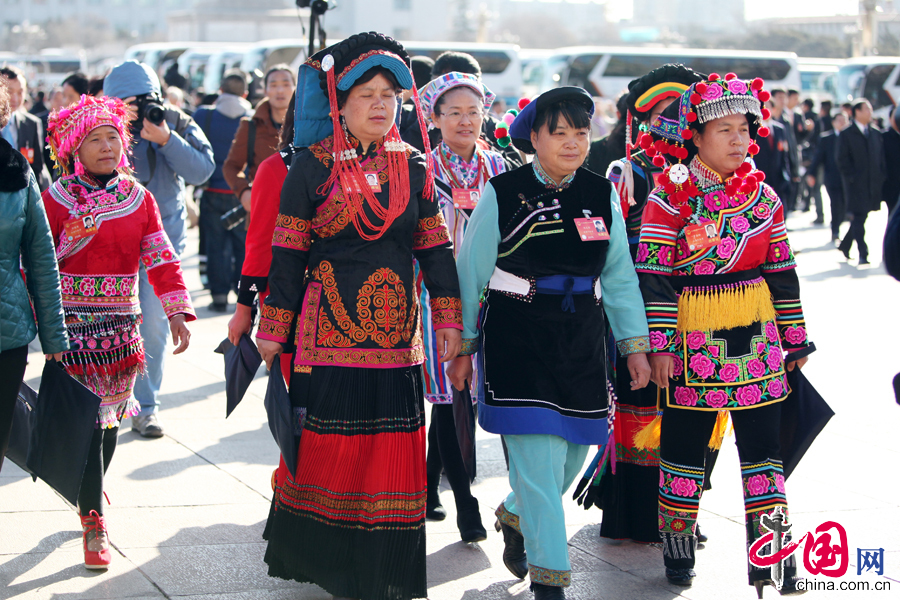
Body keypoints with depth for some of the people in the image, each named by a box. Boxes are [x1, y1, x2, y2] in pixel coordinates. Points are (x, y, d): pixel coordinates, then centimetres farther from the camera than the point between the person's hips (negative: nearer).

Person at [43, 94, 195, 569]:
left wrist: (176, 311, -4)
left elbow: (161, 258, 4)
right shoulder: (56, 199, -4)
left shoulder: (138, 198, 6)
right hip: (73, 324, -4)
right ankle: (93, 522, -5)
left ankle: (90, 489, 35)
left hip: (121, 323, 4)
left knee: (111, 416, 12)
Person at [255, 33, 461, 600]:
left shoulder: (414, 168, 8)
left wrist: (448, 320, 6)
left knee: (392, 444, 3)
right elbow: (287, 255, -1)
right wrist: (273, 331, -1)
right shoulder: (313, 168, -2)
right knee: (324, 444, 1)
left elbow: (436, 249, 11)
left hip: (394, 334, 3)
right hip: (328, 334, -3)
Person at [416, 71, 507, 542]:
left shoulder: (496, 167, 9)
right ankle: (466, 506, -1)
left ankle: (427, 487, 25)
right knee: (449, 396, -6)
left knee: (459, 396, 7)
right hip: (437, 293, -3)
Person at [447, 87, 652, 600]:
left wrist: (635, 345, 8)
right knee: (538, 456, -11)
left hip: (582, 342, 4)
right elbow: (471, 274, 3)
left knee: (572, 454, 11)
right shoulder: (503, 195, -4)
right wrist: (463, 346, 5)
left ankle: (517, 517, 42)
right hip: (518, 340, -4)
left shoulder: (602, 195, 6)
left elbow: (619, 277, 12)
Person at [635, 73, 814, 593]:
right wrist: (657, 344, -12)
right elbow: (654, 275, -8)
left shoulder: (762, 194, 6)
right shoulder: (670, 196, -6)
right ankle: (678, 547, 22)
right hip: (693, 340, -3)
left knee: (762, 444, 3)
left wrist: (795, 337, 13)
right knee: (684, 444, 7)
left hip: (757, 337, 3)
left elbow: (782, 271, 12)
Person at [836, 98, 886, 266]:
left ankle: (845, 245, 27)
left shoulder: (876, 134, 14)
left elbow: (881, 158, 16)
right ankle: (863, 254, -7)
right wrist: (852, 177, -12)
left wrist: (881, 177, 4)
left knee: (859, 218, 9)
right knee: (859, 218, -7)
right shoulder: (846, 134, -2)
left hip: (874, 183, 5)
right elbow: (842, 160, -6)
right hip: (856, 185, -5)